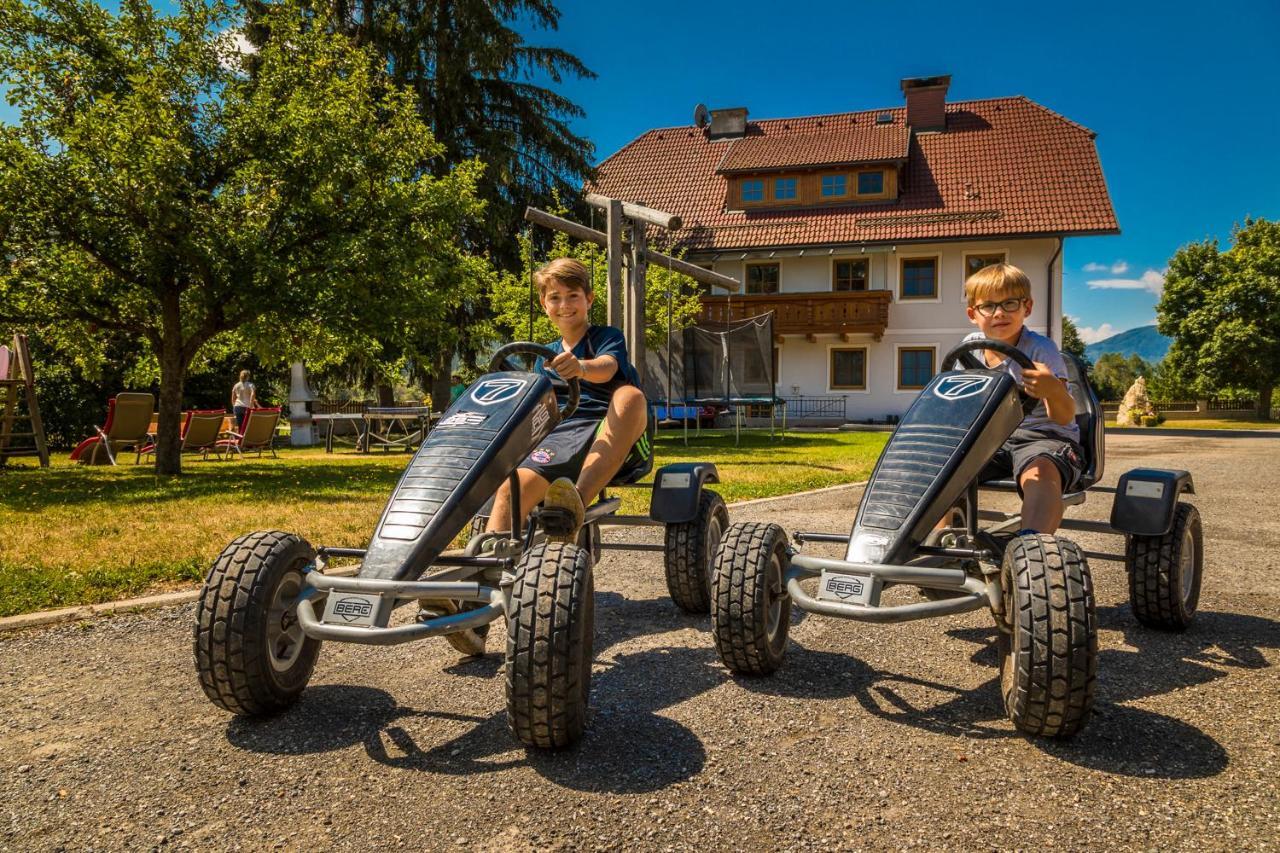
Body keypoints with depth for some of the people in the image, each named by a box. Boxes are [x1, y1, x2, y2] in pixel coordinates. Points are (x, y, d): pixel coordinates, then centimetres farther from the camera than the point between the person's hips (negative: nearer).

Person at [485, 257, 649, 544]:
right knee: (509, 491, -23)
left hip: (613, 435, -4)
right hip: (561, 435, 4)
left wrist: (581, 367, -42)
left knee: (630, 395, -38)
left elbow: (607, 367, -18)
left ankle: (576, 507, -49)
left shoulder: (608, 337, 7)